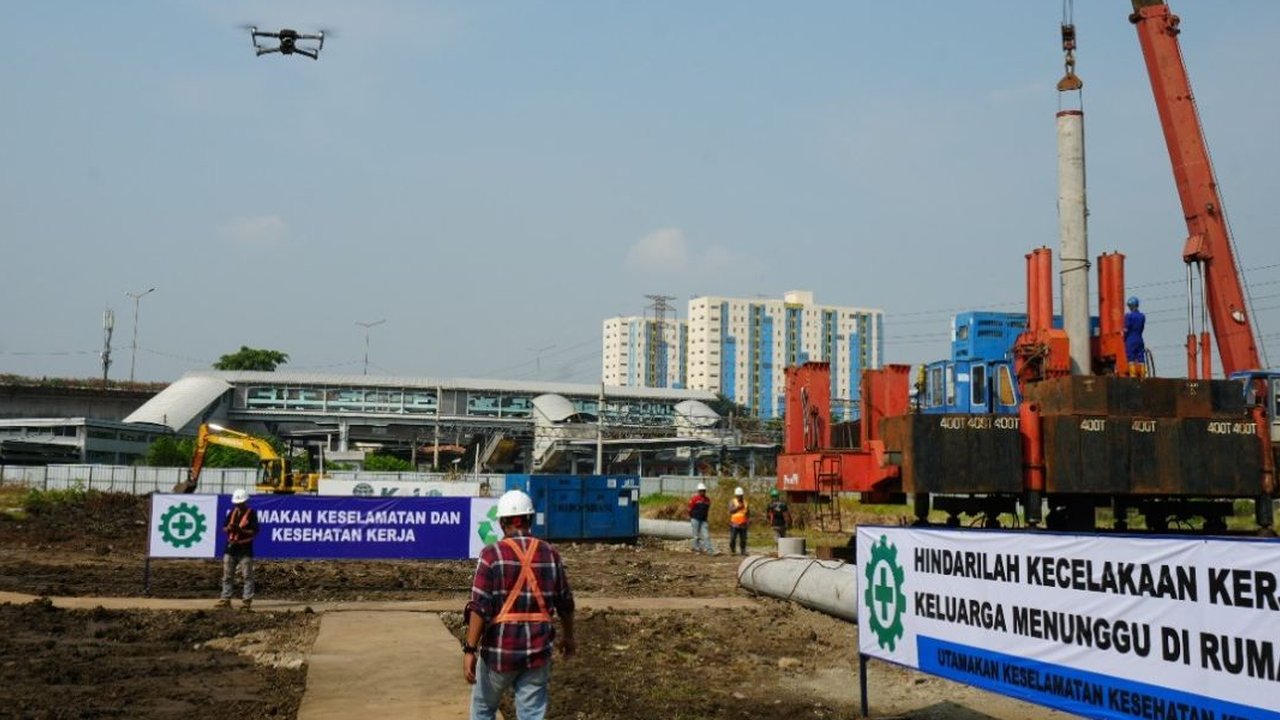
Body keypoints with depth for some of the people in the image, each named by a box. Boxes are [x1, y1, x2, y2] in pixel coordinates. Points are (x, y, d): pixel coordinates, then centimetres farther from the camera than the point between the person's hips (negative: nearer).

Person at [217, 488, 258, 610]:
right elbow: (224, 528, 13)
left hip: (245, 549, -6)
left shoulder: (251, 513, -5)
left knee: (247, 576, -3)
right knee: (227, 576, 7)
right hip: (231, 547, 6)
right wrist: (229, 528, -10)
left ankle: (247, 600, 0)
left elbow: (254, 531, -10)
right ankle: (226, 598, 12)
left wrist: (241, 530, -22)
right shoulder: (233, 512, 12)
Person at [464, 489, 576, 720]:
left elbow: (480, 607, -16)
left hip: (500, 649, -2)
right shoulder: (550, 554, 3)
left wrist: (470, 650, -13)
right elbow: (565, 603, 12)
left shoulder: (492, 554, -9)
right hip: (537, 650, 3)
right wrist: (568, 636, 27)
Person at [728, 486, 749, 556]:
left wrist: (749, 518, 1)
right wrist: (738, 507, -20)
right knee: (733, 538, -5)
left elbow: (748, 512, 17)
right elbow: (731, 510, -11)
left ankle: (743, 551, 12)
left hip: (743, 524, 3)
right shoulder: (732, 502, 3)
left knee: (743, 539, 4)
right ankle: (731, 551, 3)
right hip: (734, 524, -3)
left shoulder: (745, 502, 12)